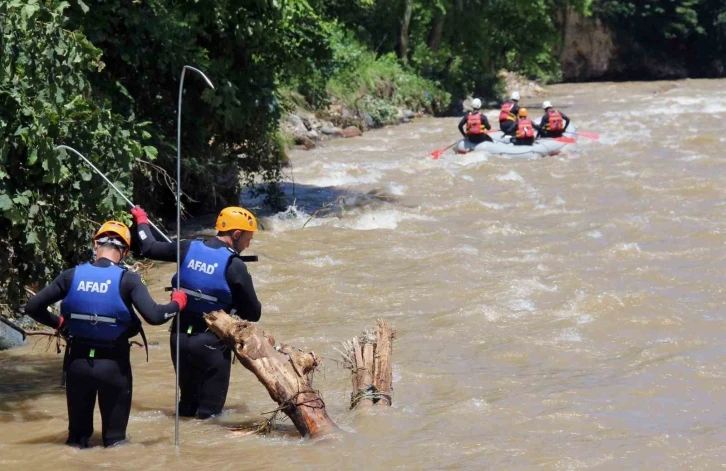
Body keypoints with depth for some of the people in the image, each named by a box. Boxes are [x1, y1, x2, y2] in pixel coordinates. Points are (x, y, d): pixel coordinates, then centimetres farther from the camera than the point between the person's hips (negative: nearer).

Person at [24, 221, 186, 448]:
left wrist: (58, 323, 10)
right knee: (115, 434, 13)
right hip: (113, 364, -2)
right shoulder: (127, 280, -14)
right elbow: (154, 316, -22)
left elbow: (32, 307, -6)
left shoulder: (71, 276, -6)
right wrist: (177, 303, -2)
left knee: (78, 428, 19)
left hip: (78, 361, 2)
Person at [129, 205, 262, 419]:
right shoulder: (234, 266, -15)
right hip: (211, 343, -6)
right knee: (210, 408, 3)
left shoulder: (189, 249, -2)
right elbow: (253, 313, -9)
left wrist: (141, 221, 31)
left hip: (180, 336, 6)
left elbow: (150, 248, 12)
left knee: (188, 401, 21)